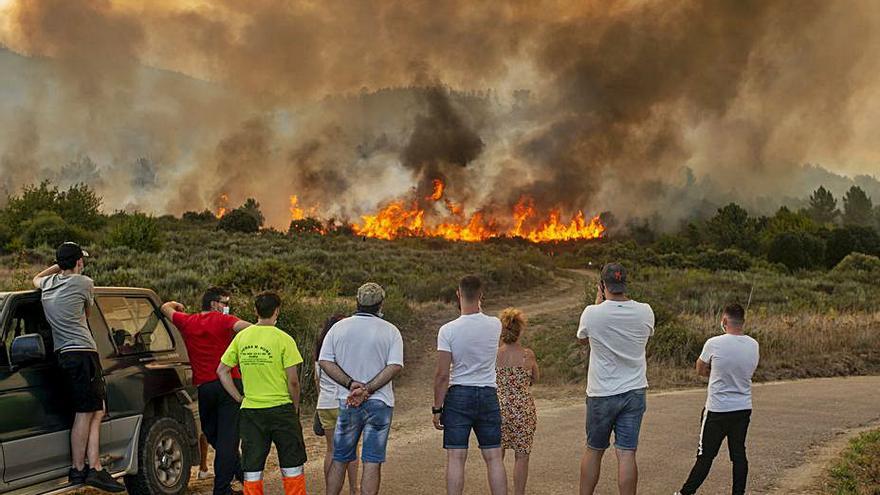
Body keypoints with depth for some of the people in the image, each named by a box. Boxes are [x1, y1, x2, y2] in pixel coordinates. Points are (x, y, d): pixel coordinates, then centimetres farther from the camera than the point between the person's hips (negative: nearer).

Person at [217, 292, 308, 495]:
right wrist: (296, 407, 3)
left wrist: (240, 398, 9)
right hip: (280, 408, -3)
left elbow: (222, 371, 6)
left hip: (250, 410, 3)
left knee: (252, 468, 9)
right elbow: (292, 380, -11)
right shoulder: (283, 339, -9)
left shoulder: (241, 337, 3)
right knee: (292, 466, 9)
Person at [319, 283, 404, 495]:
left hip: (347, 403, 2)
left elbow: (325, 362, -4)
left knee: (339, 459, 13)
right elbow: (395, 366, -12)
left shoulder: (338, 328, 2)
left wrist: (351, 384, -9)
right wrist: (367, 390, -15)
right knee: (372, 462, 1)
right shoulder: (390, 331, -3)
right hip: (380, 403, -2)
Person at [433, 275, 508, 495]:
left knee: (456, 458, 1)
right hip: (488, 395, 3)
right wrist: (479, 307, 28)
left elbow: (442, 375, -11)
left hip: (458, 395, -3)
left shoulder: (448, 330, -12)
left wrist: (437, 408, -4)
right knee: (494, 457, 8)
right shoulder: (495, 325, -4)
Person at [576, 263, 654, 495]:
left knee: (593, 450, 14)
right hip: (635, 392, 1)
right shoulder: (645, 312, -7)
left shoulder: (592, 313, -13)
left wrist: (599, 302, 13)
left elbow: (582, 338, 9)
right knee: (627, 454, 0)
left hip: (601, 394, -1)